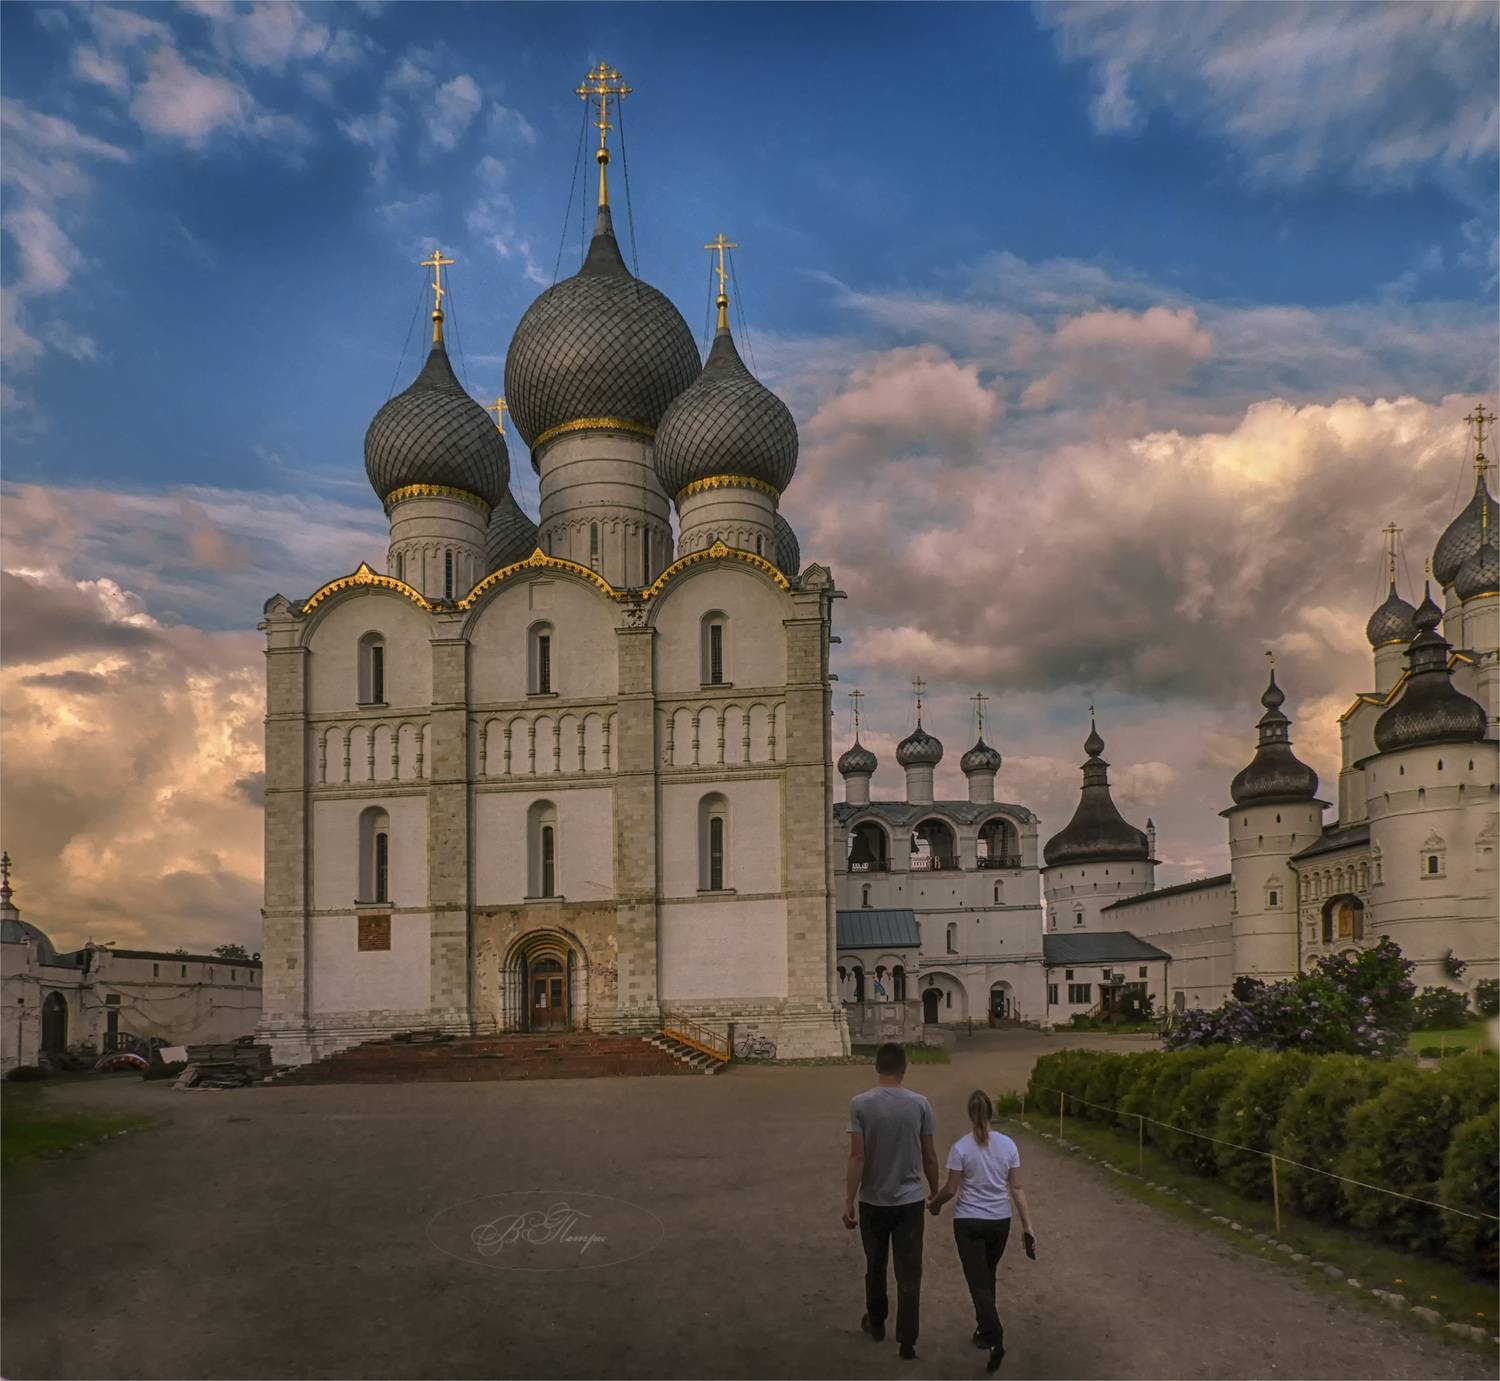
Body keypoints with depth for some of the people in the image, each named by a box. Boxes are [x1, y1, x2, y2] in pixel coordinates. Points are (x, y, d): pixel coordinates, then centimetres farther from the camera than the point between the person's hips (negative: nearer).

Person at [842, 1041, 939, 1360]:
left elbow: (857, 1157, -14)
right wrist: (935, 1193, 14)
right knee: (909, 1273, 5)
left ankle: (876, 1323, 35)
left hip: (873, 1202, 0)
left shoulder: (860, 1104, -11)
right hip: (910, 1201, 0)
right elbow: (930, 1157, -2)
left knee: (875, 1266, 19)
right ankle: (907, 1340, 4)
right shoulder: (919, 1104, -7)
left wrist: (848, 1202, -8)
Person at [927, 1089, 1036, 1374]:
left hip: (969, 1223, -3)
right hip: (1000, 1222, 4)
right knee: (987, 1277, 24)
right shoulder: (1008, 1144, -5)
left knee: (979, 1283, 0)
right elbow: (1017, 1188, -3)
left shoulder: (961, 1148, -14)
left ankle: (994, 1339, -17)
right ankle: (984, 1329, 33)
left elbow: (951, 1189, -8)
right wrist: (1028, 1227, 2)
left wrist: (934, 1202, 13)